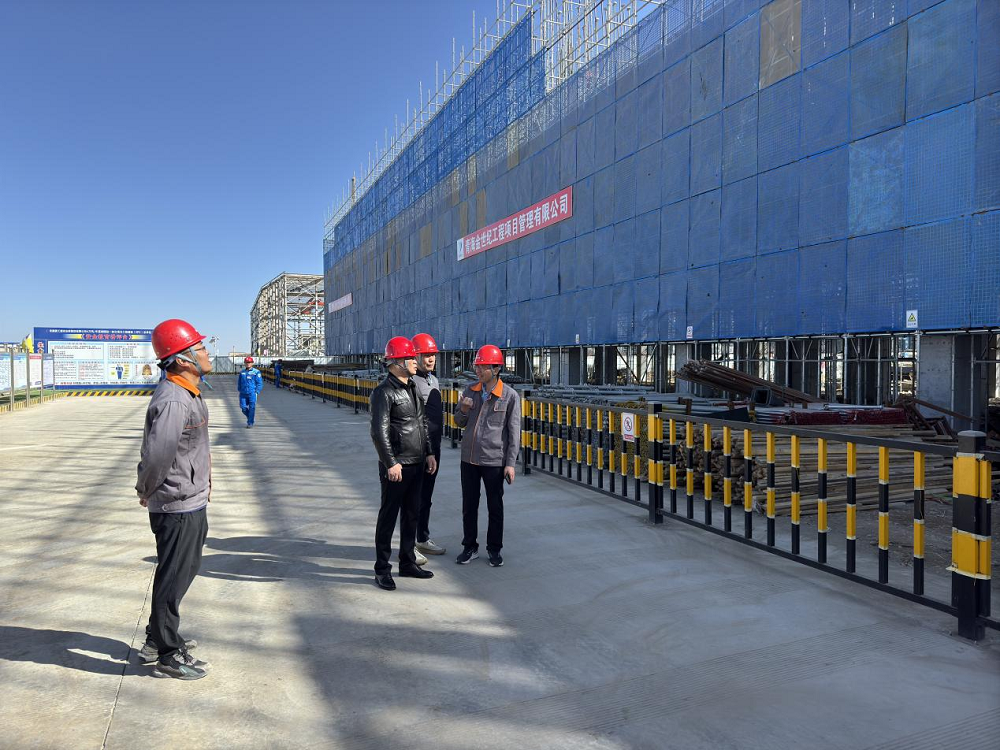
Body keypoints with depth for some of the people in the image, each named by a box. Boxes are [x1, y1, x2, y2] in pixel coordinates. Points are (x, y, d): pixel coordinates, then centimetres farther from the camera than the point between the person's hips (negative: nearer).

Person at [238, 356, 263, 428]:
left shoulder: (256, 372, -3)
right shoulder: (242, 372, 11)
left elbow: (260, 383, -4)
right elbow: (239, 383, 23)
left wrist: (257, 392, -10)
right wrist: (239, 390, 16)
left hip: (252, 393, -4)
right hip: (243, 393, 4)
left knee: (251, 408, -3)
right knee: (243, 407, 3)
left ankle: (250, 423, 6)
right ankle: (249, 417, 29)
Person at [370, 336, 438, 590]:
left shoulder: (412, 387, 14)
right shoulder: (384, 392, -13)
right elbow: (379, 432, -18)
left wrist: (429, 453, 14)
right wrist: (391, 463, -19)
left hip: (417, 464, 8)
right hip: (396, 467, -8)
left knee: (412, 514, 15)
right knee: (388, 517, 2)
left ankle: (407, 563, 28)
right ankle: (382, 569, 13)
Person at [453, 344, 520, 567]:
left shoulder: (510, 396, -8)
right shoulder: (470, 391, 4)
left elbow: (514, 432, -6)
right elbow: (459, 422, 13)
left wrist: (510, 463, -9)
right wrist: (463, 410, -10)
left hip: (494, 460, -4)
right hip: (469, 459, 4)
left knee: (495, 506, 10)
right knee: (469, 505, 12)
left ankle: (494, 549, 24)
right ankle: (470, 547, 27)